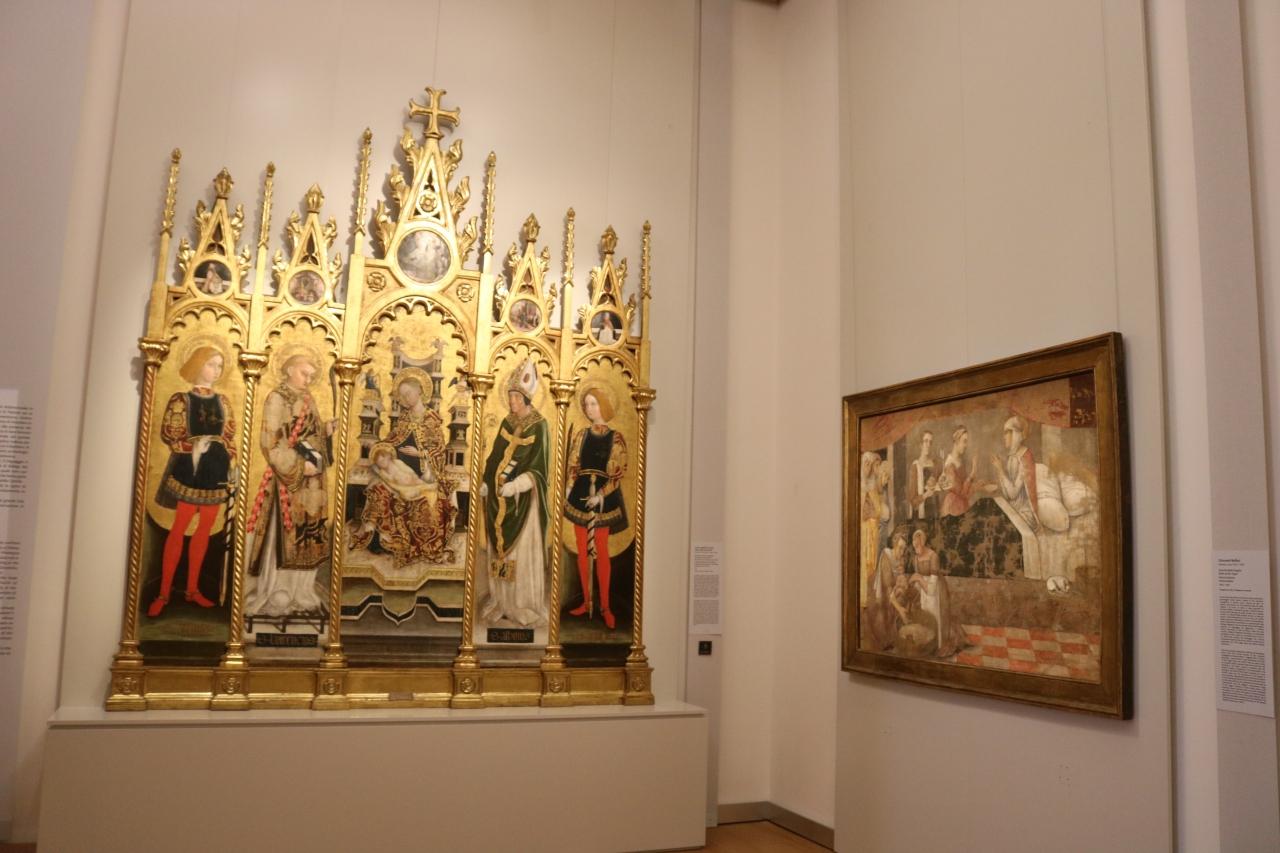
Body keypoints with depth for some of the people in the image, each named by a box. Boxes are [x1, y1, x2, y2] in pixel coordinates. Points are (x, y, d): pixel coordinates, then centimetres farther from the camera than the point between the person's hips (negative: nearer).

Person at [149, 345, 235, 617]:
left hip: (215, 472, 5)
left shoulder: (222, 401, 11)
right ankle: (163, 593, 2)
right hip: (189, 470, -5)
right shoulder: (181, 399, -2)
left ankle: (192, 589, 18)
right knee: (178, 530, -4)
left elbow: (230, 438, 11)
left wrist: (230, 471, 4)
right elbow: (167, 433, -7)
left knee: (204, 530, 8)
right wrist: (193, 445, -21)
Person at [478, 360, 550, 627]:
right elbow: (495, 457, 13)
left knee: (523, 550, -1)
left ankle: (526, 603, 10)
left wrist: (516, 484, -24)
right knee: (500, 546, 9)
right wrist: (486, 482, -1)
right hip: (500, 497, 5)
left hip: (524, 498, -5)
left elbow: (538, 467, -12)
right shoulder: (506, 423, 8)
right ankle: (500, 598, 19)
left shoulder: (539, 426, -8)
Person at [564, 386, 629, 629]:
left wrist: (601, 494, -15)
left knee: (601, 551, -2)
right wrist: (568, 492, 0)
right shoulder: (582, 435, 8)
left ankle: (605, 605, 5)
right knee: (583, 550, 6)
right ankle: (586, 601, 16)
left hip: (604, 497, -4)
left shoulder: (615, 438, -3)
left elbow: (619, 472, -6)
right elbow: (572, 466, 9)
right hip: (580, 494, 4)